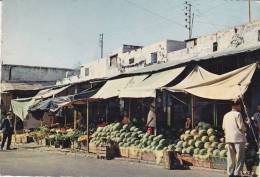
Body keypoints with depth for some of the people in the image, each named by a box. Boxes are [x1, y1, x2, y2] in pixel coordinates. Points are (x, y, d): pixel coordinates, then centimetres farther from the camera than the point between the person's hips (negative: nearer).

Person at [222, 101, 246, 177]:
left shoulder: (226, 115, 12)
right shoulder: (237, 114, -9)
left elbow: (223, 127, 13)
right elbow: (241, 126, -12)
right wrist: (244, 129, 8)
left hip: (228, 138, 7)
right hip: (238, 137, -7)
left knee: (230, 156, 10)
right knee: (240, 157, 0)